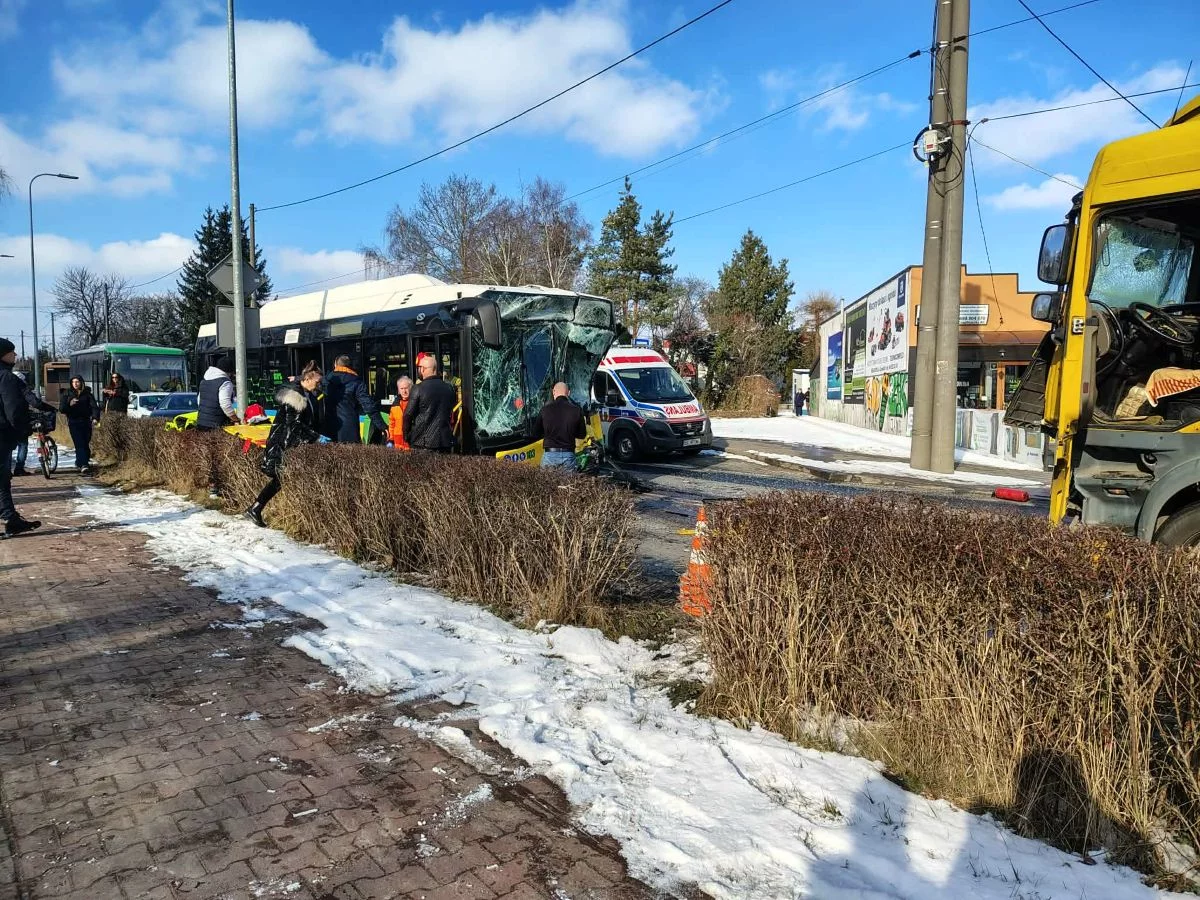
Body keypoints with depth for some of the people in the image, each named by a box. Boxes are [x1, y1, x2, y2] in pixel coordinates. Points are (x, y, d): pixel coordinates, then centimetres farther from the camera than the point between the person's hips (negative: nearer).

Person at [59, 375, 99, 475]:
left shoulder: (87, 394, 5)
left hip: (86, 422, 1)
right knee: (79, 444, -12)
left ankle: (79, 462, 26)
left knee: (85, 444, 6)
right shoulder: (67, 394, 7)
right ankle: (84, 465, -22)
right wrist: (69, 404, -17)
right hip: (74, 423, -1)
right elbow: (61, 409, 3)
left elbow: (94, 407, -5)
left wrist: (95, 417, -23)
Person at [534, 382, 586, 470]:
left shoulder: (545, 409, -4)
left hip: (549, 455, -1)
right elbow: (582, 434, 7)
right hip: (568, 456, 1)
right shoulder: (576, 410, -2)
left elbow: (536, 433, 4)